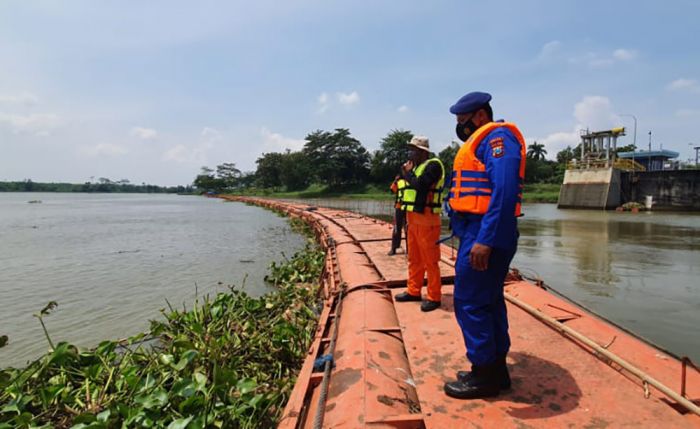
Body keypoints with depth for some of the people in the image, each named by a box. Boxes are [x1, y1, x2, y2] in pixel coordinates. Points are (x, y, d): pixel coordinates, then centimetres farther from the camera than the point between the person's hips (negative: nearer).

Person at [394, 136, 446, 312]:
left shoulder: (433, 165, -10)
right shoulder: (416, 166, 18)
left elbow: (420, 185, -23)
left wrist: (408, 173, -9)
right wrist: (406, 174, 6)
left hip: (426, 219, -9)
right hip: (413, 218, 9)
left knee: (430, 260, -4)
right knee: (414, 259, 14)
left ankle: (434, 297, 3)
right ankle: (413, 291, 24)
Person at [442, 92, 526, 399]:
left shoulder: (497, 136, -10)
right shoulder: (482, 140, 21)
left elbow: (504, 191, -23)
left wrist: (485, 239, -28)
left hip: (484, 235, -10)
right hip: (479, 233, 10)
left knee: (469, 302, -5)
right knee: (488, 301, 14)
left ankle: (484, 375, 8)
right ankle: (495, 369, 25)